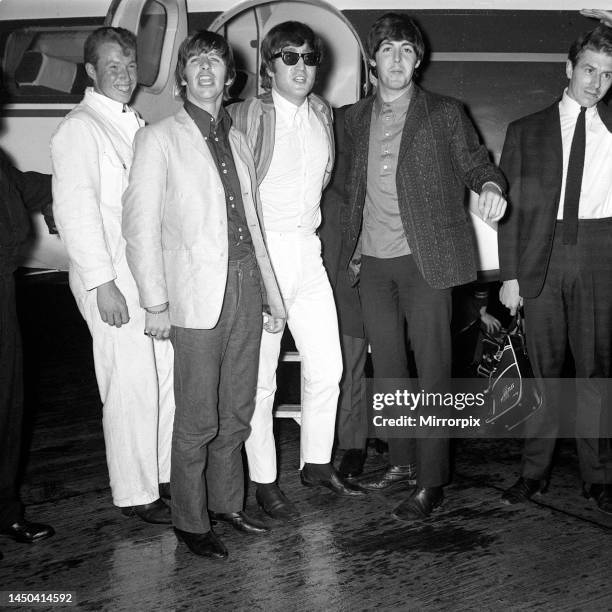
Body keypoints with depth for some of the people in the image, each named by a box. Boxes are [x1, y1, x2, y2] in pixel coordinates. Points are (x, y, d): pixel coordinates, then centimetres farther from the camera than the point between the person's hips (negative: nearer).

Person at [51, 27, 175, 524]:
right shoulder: (80, 128, -8)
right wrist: (102, 283, -18)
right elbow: (74, 209, -14)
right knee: (132, 387, -3)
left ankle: (167, 475, 26)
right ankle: (135, 493, 12)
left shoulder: (136, 124, 17)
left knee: (170, 377, 11)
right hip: (113, 281, -8)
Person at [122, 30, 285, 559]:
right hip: (197, 294, -5)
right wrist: (156, 303, -11)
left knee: (236, 412, 13)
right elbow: (140, 226, -6)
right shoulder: (159, 139, -2)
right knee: (198, 420, 0)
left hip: (245, 286, 6)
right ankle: (190, 521, 16)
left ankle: (227, 504, 29)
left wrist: (271, 292, 16)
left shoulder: (238, 140, 15)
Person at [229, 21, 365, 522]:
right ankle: (263, 481, 15)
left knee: (328, 367, 9)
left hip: (308, 251, 6)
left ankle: (317, 464, 27)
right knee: (260, 377, 1)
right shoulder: (247, 116, -9)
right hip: (260, 252, -6)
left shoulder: (322, 114, 11)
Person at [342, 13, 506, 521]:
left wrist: (490, 185, -20)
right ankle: (402, 462, 26)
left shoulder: (445, 114, 2)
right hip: (373, 261, 5)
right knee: (387, 367, 11)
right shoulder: (356, 119, 14)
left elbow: (475, 162, 4)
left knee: (432, 369, -3)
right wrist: (352, 248, 16)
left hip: (426, 258, -4)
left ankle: (431, 482, 5)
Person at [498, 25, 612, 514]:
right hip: (542, 257, 0)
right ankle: (535, 470, 14)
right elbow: (510, 207, 7)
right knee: (544, 369, 3)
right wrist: (510, 275, 1)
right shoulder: (526, 131, 11)